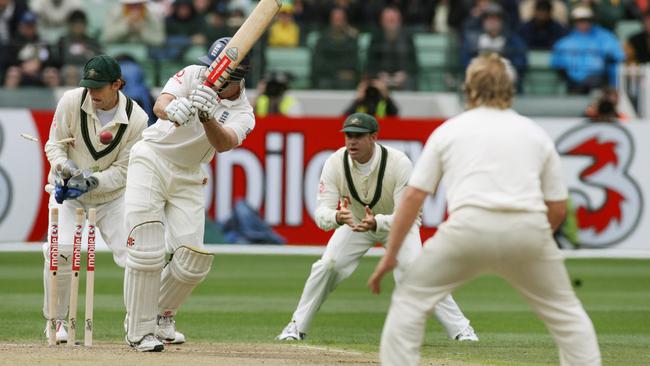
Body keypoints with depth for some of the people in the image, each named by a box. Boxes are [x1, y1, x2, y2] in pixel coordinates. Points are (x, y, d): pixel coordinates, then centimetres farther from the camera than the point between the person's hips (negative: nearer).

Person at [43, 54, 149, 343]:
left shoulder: (137, 119, -18)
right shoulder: (71, 102, -16)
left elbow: (123, 170, -14)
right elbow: (53, 145, -7)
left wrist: (93, 181, -30)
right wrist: (65, 166, -28)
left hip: (111, 193, 1)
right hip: (68, 190, -1)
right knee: (61, 249, -22)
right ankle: (56, 320, -3)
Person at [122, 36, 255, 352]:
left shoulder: (243, 114, -7)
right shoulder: (194, 76, -9)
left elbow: (223, 144, -29)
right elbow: (160, 104, -26)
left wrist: (207, 117, -50)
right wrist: (173, 110, -51)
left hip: (188, 178, 3)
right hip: (151, 160, -3)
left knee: (193, 260, -5)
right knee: (147, 251, -14)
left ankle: (161, 315, 21)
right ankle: (139, 331, -5)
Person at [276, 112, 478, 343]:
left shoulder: (400, 163, -34)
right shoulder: (335, 163, -27)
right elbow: (322, 213, -31)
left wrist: (377, 223, -57)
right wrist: (337, 217, -57)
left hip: (396, 223, -2)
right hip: (354, 221, 2)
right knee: (326, 267, -15)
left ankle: (461, 329, -9)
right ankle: (297, 328, 2)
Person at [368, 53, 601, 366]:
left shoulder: (448, 130, 17)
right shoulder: (536, 133, 21)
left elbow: (413, 197, 10)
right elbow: (558, 208, 17)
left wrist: (390, 255, 14)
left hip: (470, 226, -2)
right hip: (530, 229, 2)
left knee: (409, 300, 13)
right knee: (565, 312, 18)